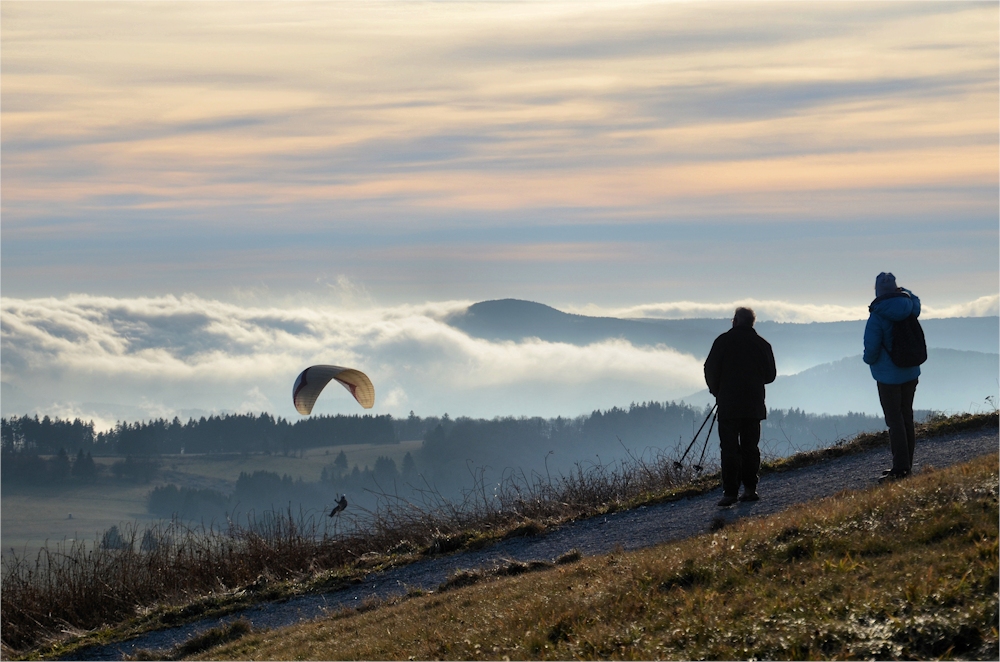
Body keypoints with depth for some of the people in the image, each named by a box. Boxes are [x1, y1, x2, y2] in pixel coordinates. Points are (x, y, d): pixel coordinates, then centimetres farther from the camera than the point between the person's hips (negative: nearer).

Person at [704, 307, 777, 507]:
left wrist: (716, 392, 12)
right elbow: (770, 375, 9)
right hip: (754, 405, 3)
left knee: (729, 448, -3)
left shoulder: (723, 341, -5)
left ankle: (730, 492, -9)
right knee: (750, 447, 11)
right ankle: (750, 489, 8)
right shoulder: (762, 344, 3)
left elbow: (710, 369, -4)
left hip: (728, 403, -3)